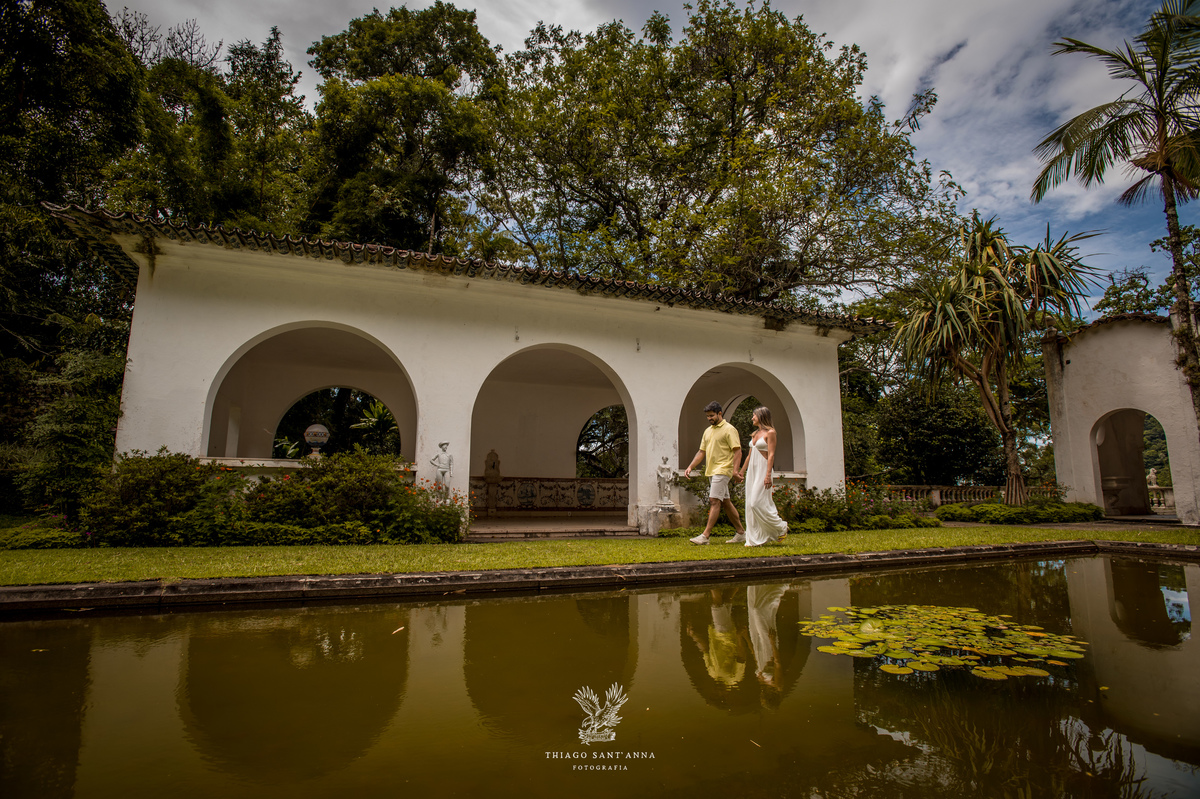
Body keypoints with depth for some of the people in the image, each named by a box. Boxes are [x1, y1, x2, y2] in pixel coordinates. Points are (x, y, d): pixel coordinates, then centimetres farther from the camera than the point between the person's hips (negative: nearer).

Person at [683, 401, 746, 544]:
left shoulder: (729, 429, -7)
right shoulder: (708, 431, 17)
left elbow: (737, 451, -12)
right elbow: (701, 452, 18)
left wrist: (735, 469, -24)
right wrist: (690, 467, 9)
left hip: (722, 470, -9)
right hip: (711, 471, 9)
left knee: (714, 501, -13)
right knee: (726, 502, 11)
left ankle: (705, 535, -15)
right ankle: (741, 533, 20)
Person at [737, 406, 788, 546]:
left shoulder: (770, 432, -7)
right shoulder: (755, 434, 16)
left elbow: (771, 455, -14)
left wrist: (768, 475, -21)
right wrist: (742, 471, 21)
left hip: (763, 469, -8)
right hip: (752, 469, 8)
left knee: (758, 502, -13)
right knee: (751, 504, 4)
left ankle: (781, 528, 8)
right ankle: (755, 539, 8)